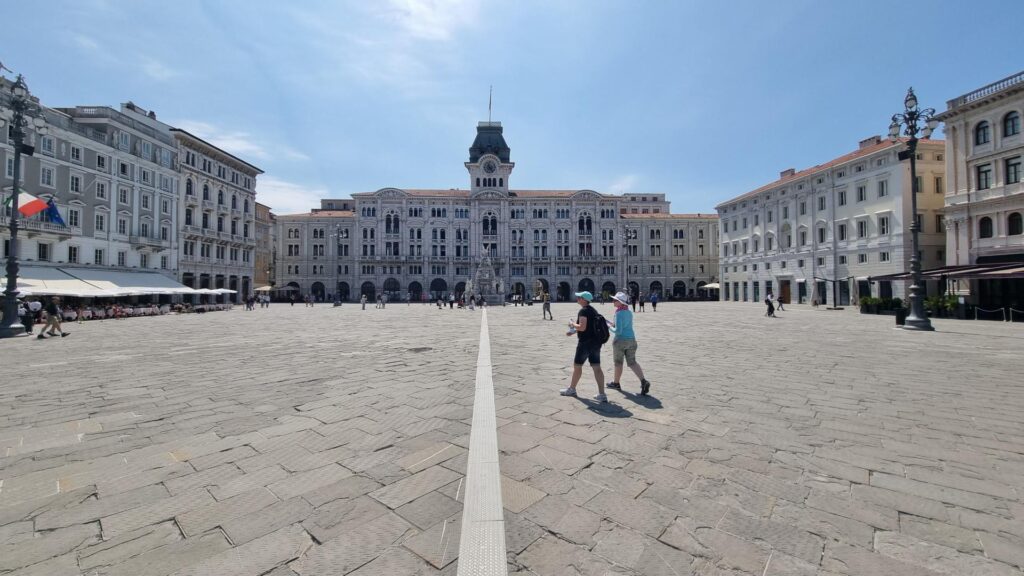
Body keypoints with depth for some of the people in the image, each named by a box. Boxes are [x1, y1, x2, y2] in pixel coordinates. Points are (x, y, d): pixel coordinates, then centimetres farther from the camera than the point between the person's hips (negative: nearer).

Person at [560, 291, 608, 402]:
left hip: (585, 343, -8)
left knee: (577, 366, 8)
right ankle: (602, 394, 2)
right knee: (597, 368, 5)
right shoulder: (593, 310, 15)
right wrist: (573, 331, 23)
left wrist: (572, 324, -6)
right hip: (596, 342, 8)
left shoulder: (583, 311, -15)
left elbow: (582, 327, -24)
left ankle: (571, 389, 23)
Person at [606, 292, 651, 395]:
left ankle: (616, 383, 25)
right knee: (632, 362, 10)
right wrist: (614, 324, 16)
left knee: (618, 362, 10)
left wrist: (610, 328, -2)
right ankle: (643, 381, -7)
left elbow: (618, 331, -20)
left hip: (620, 340, -7)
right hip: (631, 339, 7)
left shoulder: (619, 313, -17)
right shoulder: (629, 312, 8)